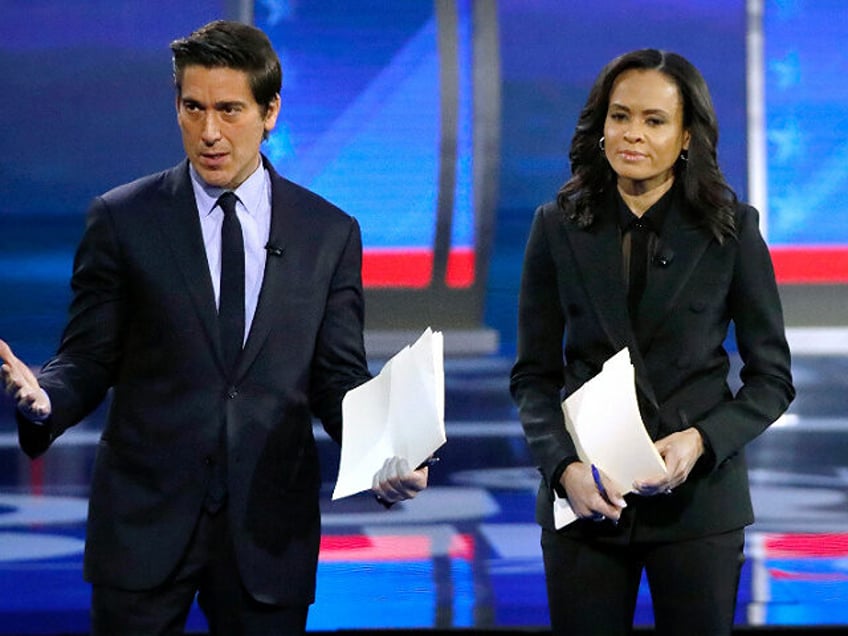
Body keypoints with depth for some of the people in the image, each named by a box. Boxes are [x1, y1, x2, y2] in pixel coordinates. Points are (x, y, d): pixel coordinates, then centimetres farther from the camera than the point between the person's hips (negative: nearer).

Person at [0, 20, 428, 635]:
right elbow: (88, 360, 2)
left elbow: (338, 379, 6)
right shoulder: (121, 219, 1)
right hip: (145, 518, -1)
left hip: (271, 532, 1)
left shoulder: (330, 233, 5)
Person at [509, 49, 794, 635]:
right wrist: (563, 467, -11)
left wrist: (702, 440, -14)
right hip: (585, 497, 1)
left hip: (698, 495, -1)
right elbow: (534, 374, 5)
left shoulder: (732, 229, -1)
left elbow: (772, 377, 2)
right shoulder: (560, 227, 3)